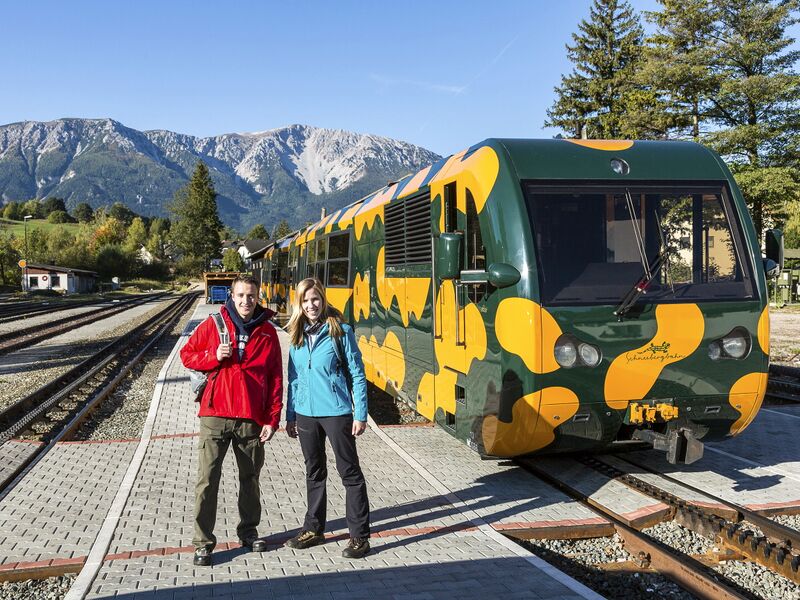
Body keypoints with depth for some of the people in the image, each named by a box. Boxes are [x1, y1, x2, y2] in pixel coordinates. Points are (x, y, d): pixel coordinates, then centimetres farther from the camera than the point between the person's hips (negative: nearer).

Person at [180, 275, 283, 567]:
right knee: (207, 480, -2)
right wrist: (214, 356, -13)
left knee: (250, 479, 15)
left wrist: (272, 419, -1)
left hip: (252, 419, 1)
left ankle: (248, 530, 33)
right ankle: (203, 542, 10)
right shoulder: (213, 324, 1)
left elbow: (276, 378, 4)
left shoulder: (267, 332, 3)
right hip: (215, 415, -1)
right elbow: (187, 354, 7)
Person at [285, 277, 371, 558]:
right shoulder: (297, 335, 7)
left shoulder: (340, 331, -8)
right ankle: (313, 529, 30)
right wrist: (290, 416, 13)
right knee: (314, 472, 17)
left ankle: (360, 536, 9)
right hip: (305, 413, 5)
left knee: (349, 472, 2)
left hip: (336, 412, -5)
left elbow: (357, 374, -7)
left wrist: (360, 414, -11)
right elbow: (293, 378, 14)